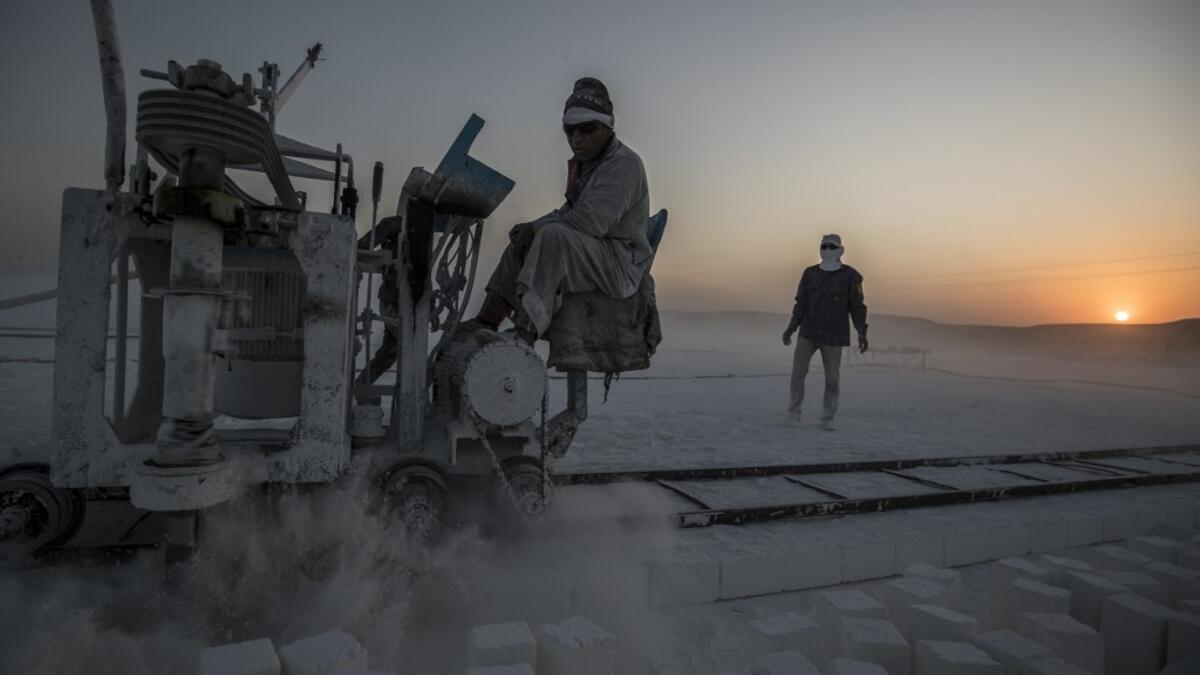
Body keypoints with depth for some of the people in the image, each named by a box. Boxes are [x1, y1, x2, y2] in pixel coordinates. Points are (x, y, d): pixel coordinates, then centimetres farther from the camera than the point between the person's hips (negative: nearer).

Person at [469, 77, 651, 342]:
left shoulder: (624, 163, -14)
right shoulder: (585, 163, 17)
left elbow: (590, 222, -25)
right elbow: (569, 213, 19)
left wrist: (535, 228, -15)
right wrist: (531, 228, 0)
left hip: (621, 263, -10)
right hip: (591, 254, 10)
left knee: (554, 235, -32)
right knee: (521, 243, 8)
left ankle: (524, 333, -37)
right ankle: (484, 325, -1)